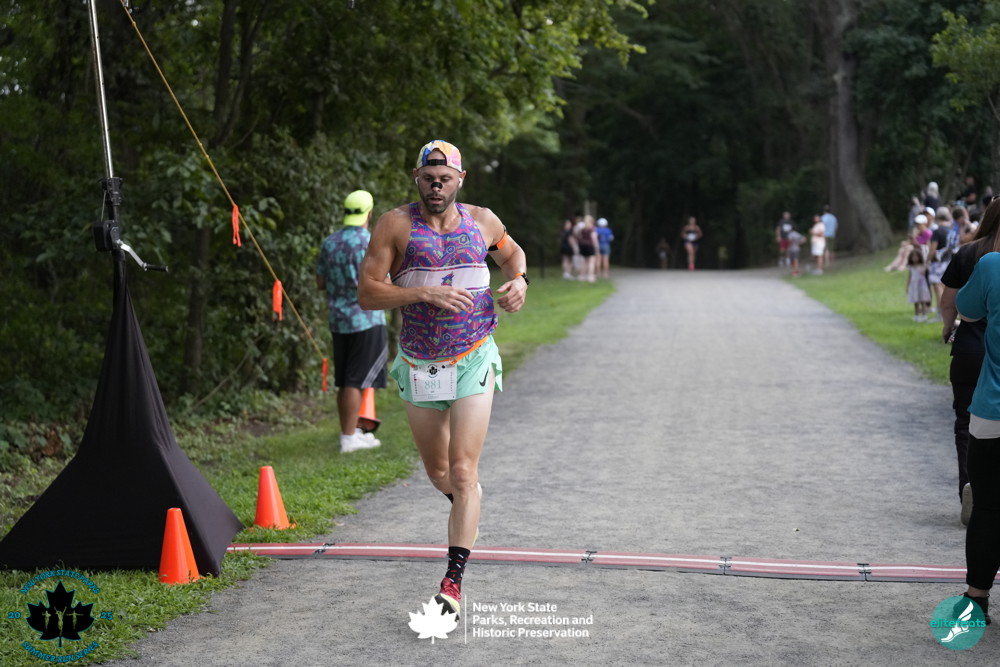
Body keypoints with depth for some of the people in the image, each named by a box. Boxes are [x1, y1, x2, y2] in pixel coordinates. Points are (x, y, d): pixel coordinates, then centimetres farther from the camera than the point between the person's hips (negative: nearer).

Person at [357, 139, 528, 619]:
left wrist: (518, 280, 1)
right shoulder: (396, 225, -6)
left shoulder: (482, 221, 2)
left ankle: (453, 582, -7)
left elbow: (511, 253, 24)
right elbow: (367, 292, -11)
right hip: (419, 365, 1)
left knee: (462, 472, -10)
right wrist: (426, 294, -23)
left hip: (473, 362, -1)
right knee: (438, 472, 15)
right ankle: (467, 502, 50)